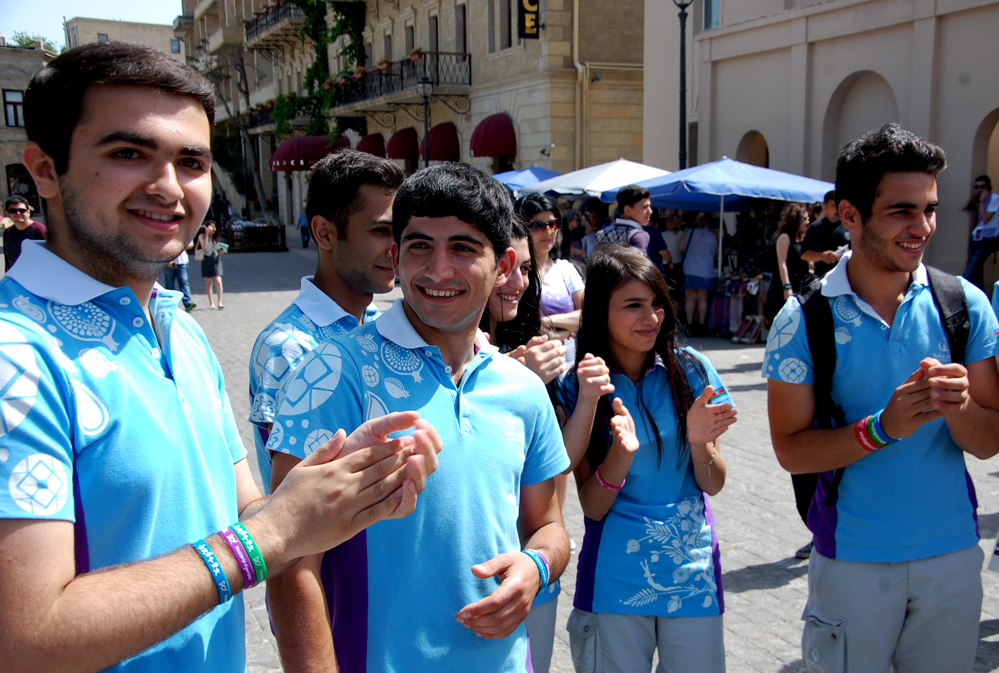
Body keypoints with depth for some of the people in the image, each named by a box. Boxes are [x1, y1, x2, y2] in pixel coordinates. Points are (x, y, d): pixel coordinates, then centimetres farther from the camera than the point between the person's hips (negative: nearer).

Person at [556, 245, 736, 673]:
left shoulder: (691, 371, -6)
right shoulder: (577, 388, -8)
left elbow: (713, 486, -2)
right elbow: (593, 508, -10)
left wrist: (699, 441, -22)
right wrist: (622, 453, -28)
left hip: (692, 572, 1)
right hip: (615, 578, -1)